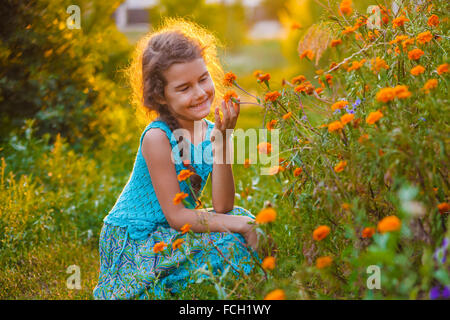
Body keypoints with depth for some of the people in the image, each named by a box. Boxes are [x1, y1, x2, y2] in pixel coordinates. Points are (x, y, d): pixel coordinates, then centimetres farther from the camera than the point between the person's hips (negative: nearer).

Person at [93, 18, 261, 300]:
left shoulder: (210, 131, -3)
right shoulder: (158, 137, -22)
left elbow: (222, 208, -13)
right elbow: (177, 216, -22)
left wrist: (221, 142, -22)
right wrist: (240, 224, -23)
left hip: (171, 232, 7)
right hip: (133, 246, -7)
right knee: (227, 246, -21)